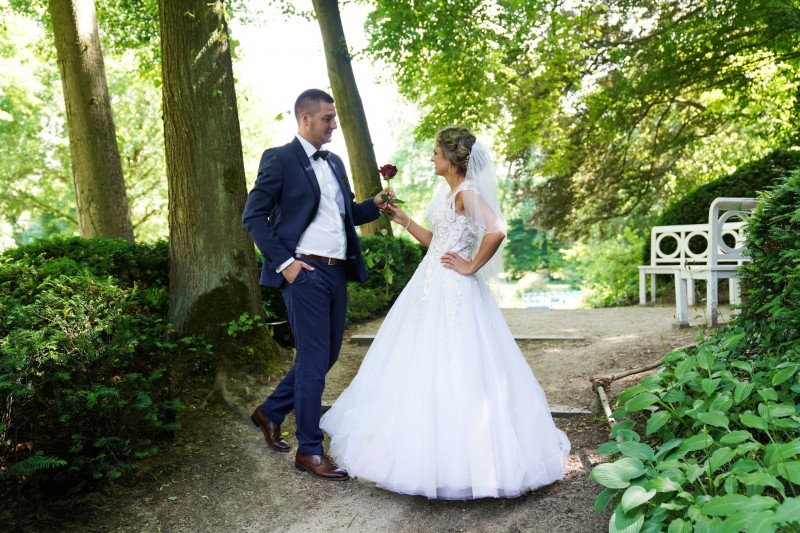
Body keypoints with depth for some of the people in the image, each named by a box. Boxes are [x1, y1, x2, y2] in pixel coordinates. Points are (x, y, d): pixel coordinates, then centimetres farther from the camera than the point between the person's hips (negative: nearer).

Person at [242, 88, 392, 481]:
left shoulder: (334, 163, 17)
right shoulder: (279, 159, -4)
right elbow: (253, 216, -7)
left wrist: (375, 204, 2)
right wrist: (283, 261, -15)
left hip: (337, 273, 8)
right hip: (305, 272, -8)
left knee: (326, 356, 14)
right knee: (314, 360, -3)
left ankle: (271, 412, 34)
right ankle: (309, 451, 12)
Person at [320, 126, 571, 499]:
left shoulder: (466, 192, -14)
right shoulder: (447, 192, 15)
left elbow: (497, 231, -28)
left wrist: (472, 267, -19)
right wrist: (403, 219, 15)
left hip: (452, 291, -10)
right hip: (432, 287, 10)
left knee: (452, 370, -3)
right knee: (424, 367, 15)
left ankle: (460, 459, 11)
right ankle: (431, 447, 29)